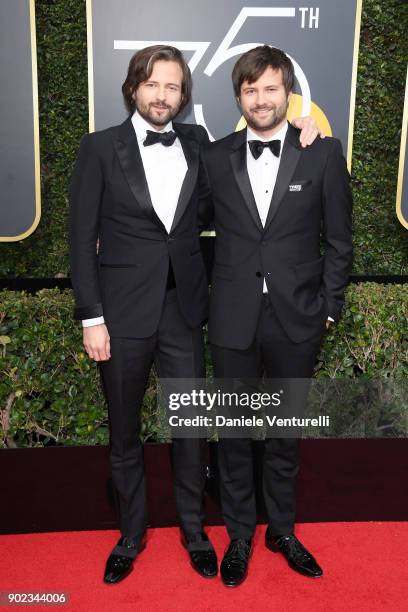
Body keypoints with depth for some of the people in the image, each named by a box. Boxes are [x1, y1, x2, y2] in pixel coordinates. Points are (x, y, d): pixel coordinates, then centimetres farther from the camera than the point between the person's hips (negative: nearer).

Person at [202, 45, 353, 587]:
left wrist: (329, 307, 1)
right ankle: (239, 535, 33)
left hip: (297, 318, 0)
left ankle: (282, 529, 37)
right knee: (234, 432, 12)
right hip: (233, 317, 1)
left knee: (286, 431, 15)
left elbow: (338, 239, 2)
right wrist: (209, 300, 2)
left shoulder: (324, 153, -2)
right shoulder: (215, 157, 2)